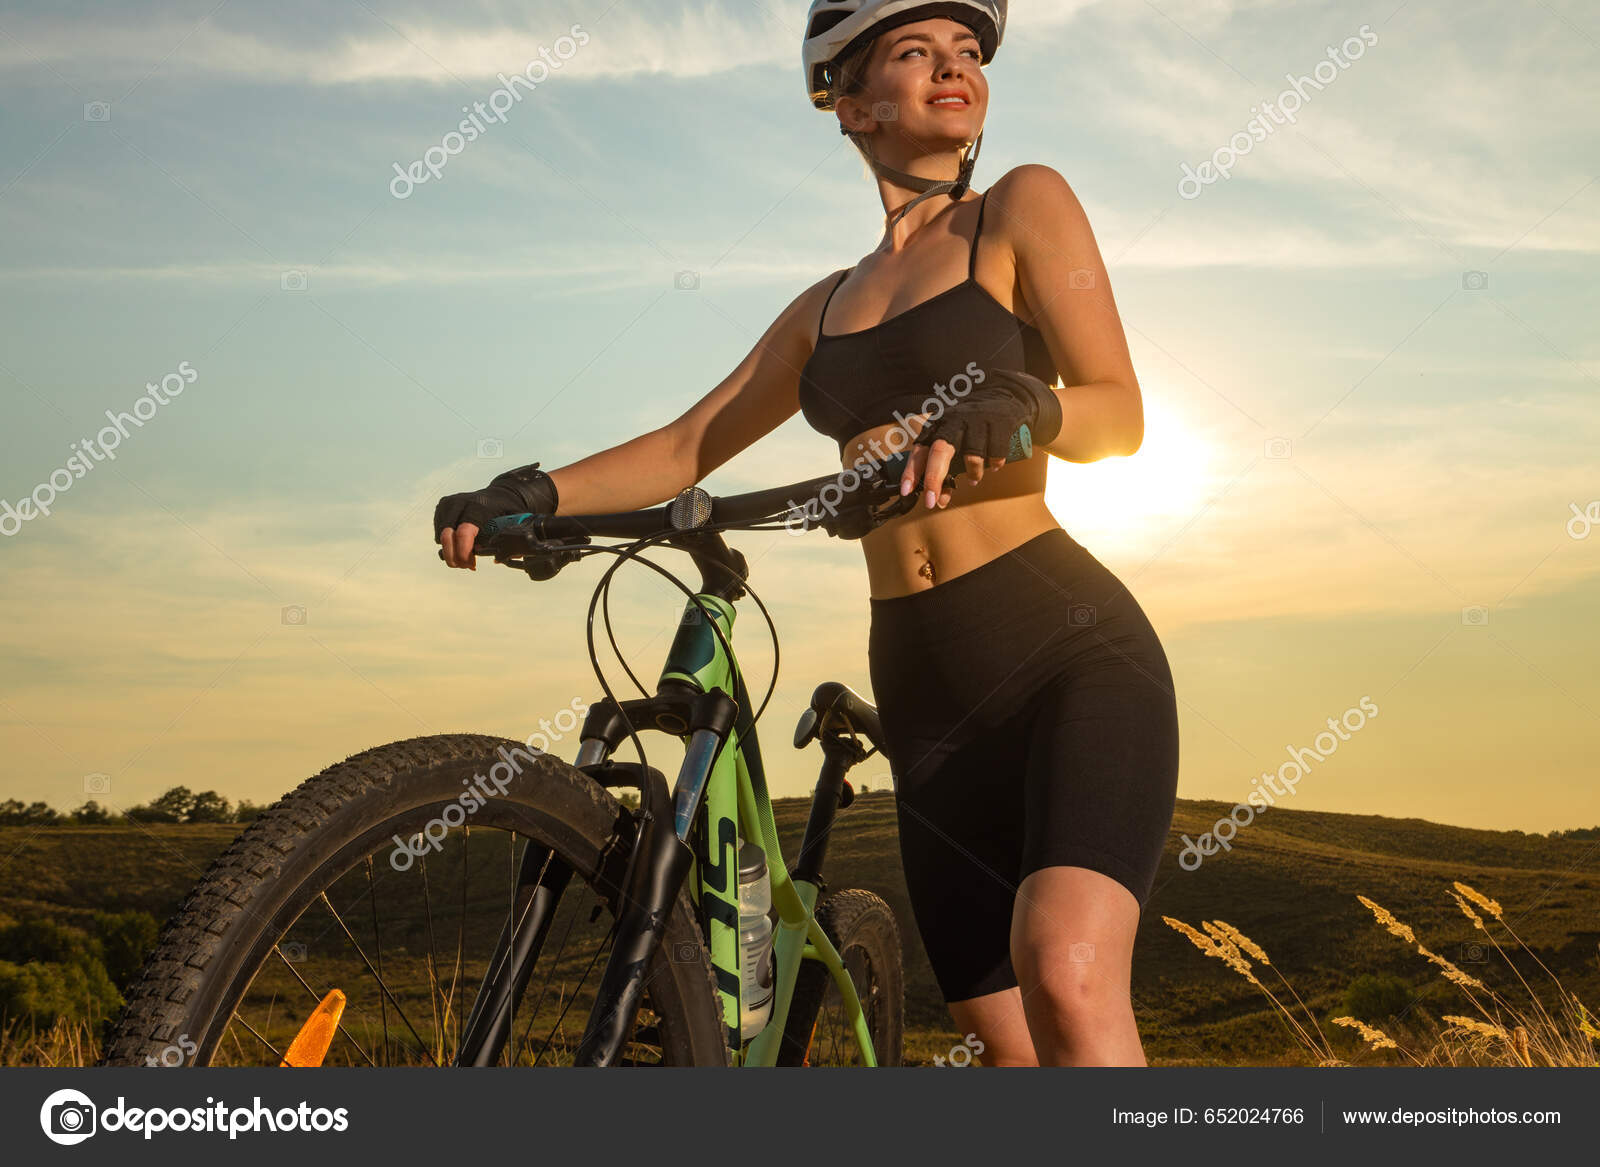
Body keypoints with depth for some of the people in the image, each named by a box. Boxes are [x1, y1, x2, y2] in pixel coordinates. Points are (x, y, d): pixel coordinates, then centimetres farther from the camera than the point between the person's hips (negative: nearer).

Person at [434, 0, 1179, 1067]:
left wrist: (1013, 403, -28)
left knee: (1068, 977, -28)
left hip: (1070, 646, -4)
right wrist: (536, 491, 0)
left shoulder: (1022, 209, 6)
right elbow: (687, 447, 17)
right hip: (928, 691, 5)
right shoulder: (828, 309, 19)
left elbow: (1121, 411, -6)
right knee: (1007, 1042, 5)